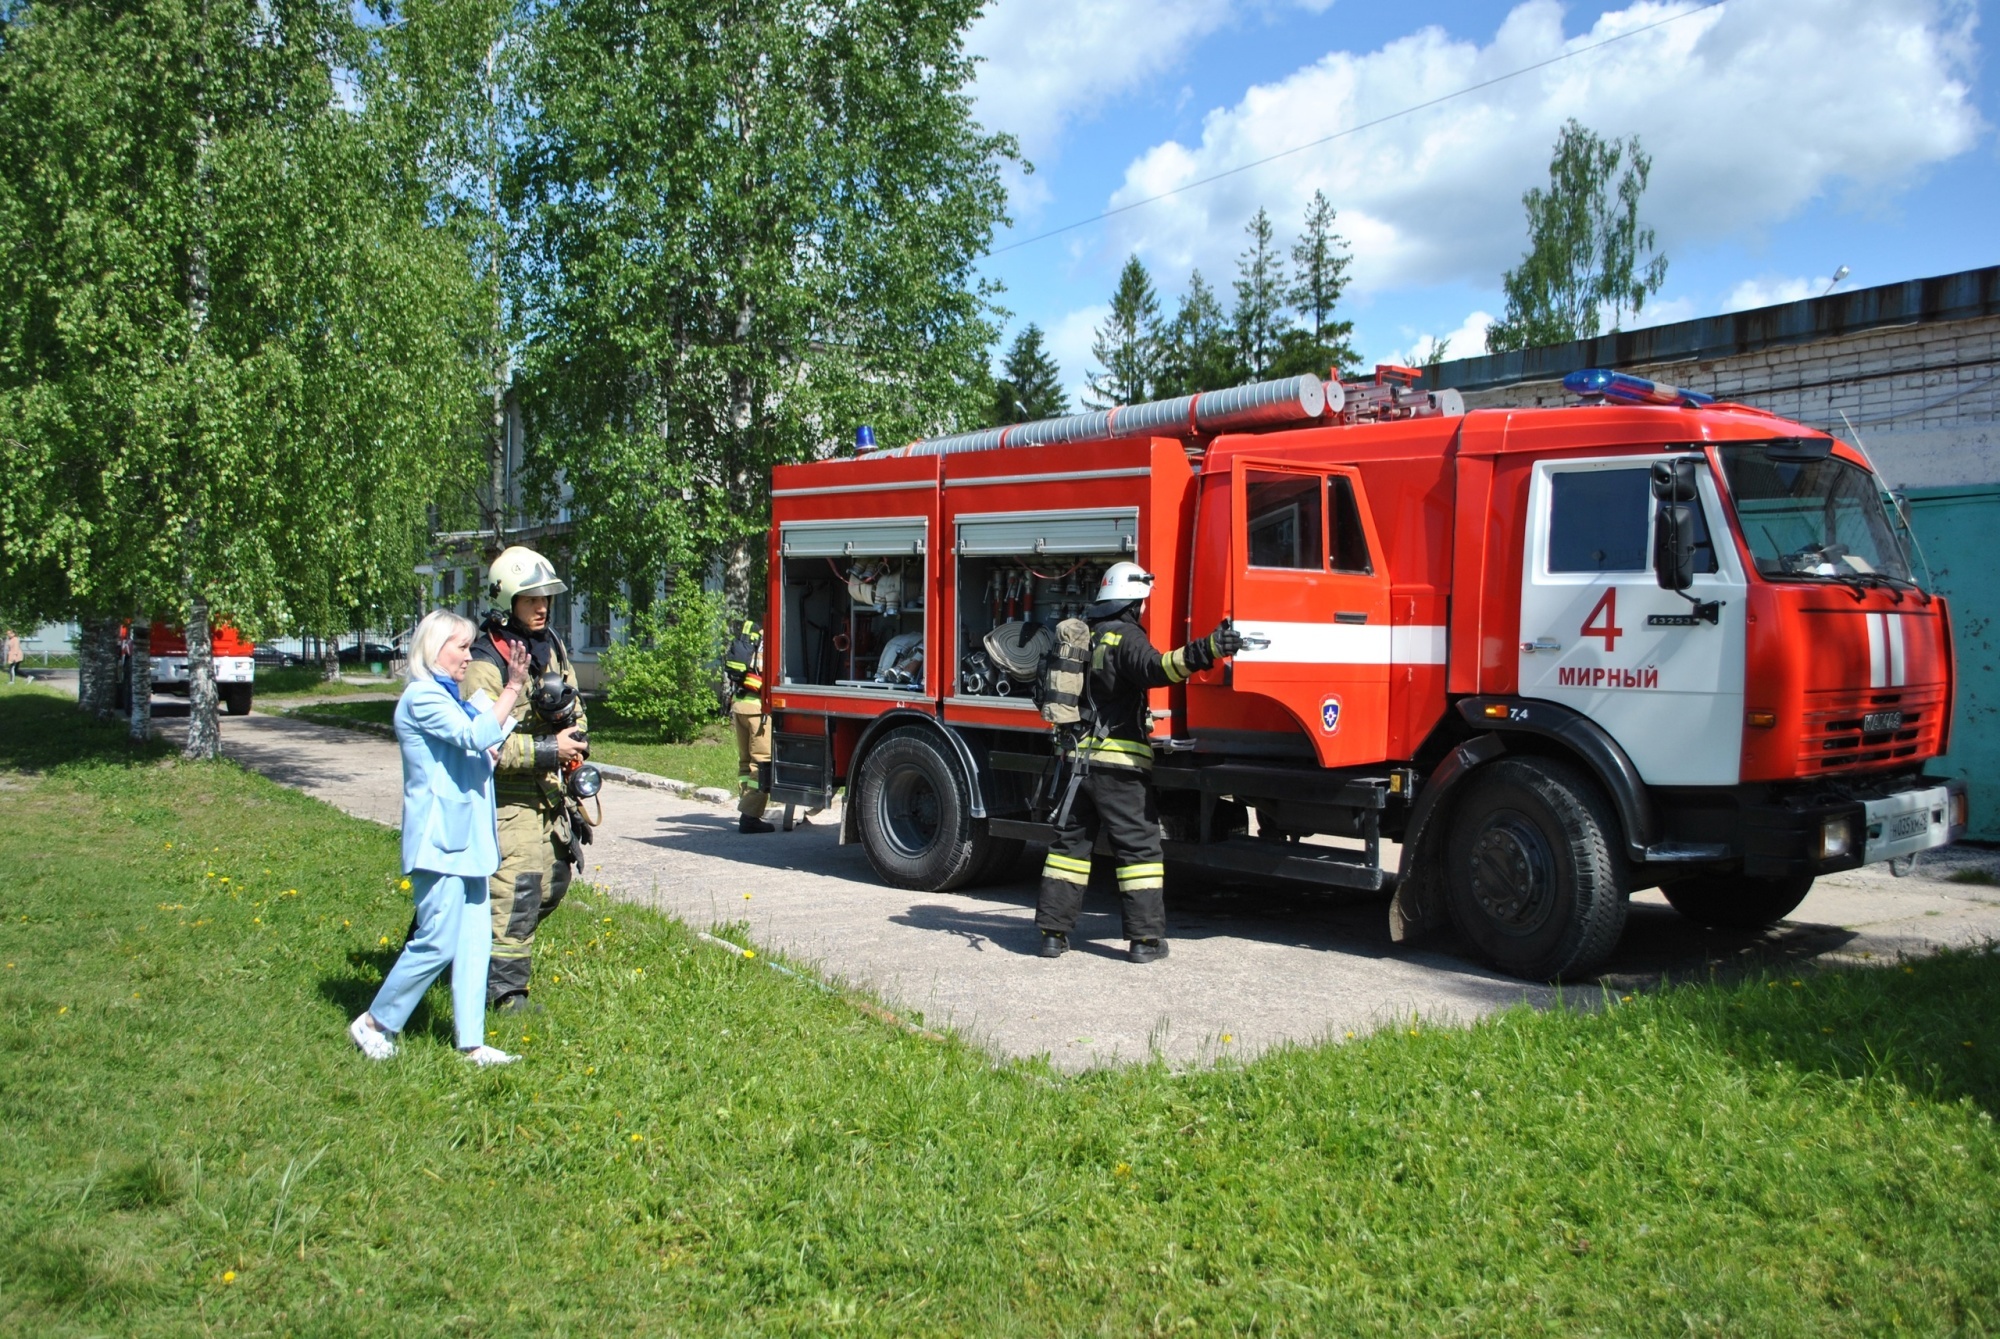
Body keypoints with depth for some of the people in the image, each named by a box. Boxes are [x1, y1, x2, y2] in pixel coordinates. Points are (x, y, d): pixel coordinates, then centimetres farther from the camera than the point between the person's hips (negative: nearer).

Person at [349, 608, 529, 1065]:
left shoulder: (448, 698, 19)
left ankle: (472, 1044, 10)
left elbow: (479, 746, 22)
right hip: (440, 841, -9)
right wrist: (512, 688, -25)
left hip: (466, 839, 10)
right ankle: (373, 1024, 11)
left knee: (475, 941, 6)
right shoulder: (423, 697, -11)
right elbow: (476, 736, -24)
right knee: (438, 943, -6)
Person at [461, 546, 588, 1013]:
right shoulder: (487, 659, -17)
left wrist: (576, 738, 2)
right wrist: (546, 750, -24)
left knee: (554, 882, 16)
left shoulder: (552, 645, 9)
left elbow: (574, 705, 22)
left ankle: (499, 946, 36)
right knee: (518, 887, -10)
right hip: (508, 794, -8)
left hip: (549, 789, 8)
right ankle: (504, 987, 2)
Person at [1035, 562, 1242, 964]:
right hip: (1118, 763, -7)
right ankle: (1146, 938, -1)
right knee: (1138, 847, 0)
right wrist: (1207, 650, -40)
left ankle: (1053, 931, 11)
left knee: (1070, 843, 11)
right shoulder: (1125, 637, -10)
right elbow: (1155, 668, -30)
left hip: (1078, 757, 7)